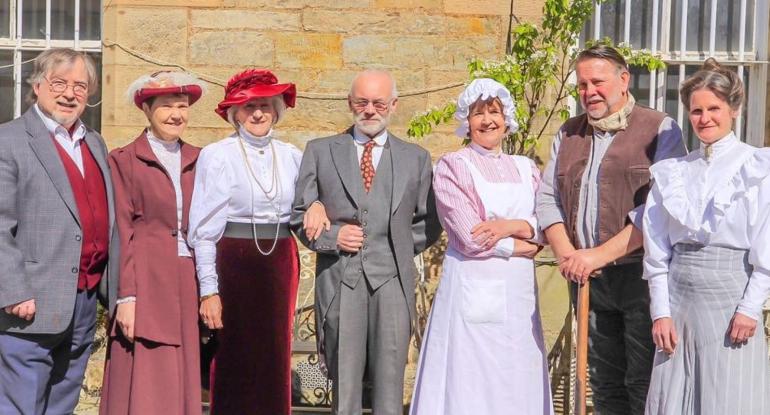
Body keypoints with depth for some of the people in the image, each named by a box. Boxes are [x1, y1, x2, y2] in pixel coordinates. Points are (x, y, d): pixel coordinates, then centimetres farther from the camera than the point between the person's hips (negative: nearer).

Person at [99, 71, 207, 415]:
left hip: (189, 285, 4)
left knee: (182, 385, 6)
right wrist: (126, 297, -9)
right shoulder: (124, 160, 2)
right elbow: (122, 233, -3)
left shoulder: (197, 160, 13)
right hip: (147, 286, -4)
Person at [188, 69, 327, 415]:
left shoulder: (291, 156, 9)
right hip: (234, 266, -4)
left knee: (275, 365, 7)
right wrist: (208, 291, -10)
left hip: (280, 267, 4)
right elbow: (204, 231, -5)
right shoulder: (217, 156, -3)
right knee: (235, 365, 0)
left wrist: (317, 204, -6)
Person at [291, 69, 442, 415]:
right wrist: (330, 237, -6)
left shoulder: (416, 158, 13)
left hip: (392, 279, 1)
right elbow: (299, 214, 10)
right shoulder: (320, 151, 11)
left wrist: (401, 248, 2)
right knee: (344, 384, 3)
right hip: (340, 278, 0)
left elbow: (429, 224, 16)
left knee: (390, 387, 0)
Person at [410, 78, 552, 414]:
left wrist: (512, 226, -13)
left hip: (519, 292, 5)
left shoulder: (525, 168, 13)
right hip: (473, 289, -5)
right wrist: (526, 246, -4)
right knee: (470, 383, -1)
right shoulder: (452, 166, -2)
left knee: (518, 381, 7)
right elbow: (471, 238, -11)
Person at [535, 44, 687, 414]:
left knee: (645, 384, -3)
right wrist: (565, 253, -5)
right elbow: (547, 197, 12)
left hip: (641, 273, -5)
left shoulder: (660, 129, -3)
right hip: (586, 277, 5)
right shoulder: (568, 134, 15)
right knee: (605, 384, 12)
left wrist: (599, 254, -17)